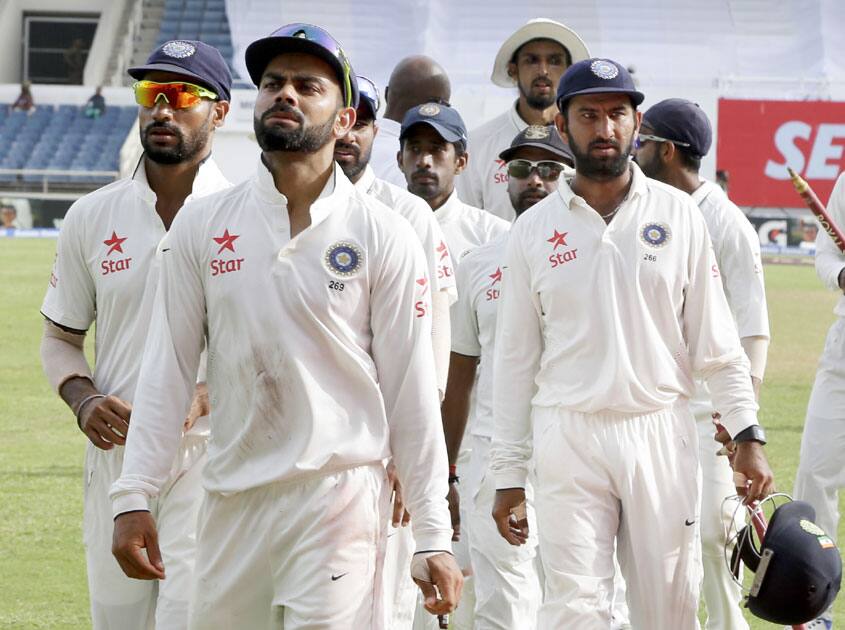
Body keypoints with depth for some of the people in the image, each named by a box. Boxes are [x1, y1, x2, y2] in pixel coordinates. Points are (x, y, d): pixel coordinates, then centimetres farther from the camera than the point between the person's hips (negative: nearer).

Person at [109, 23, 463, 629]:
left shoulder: (385, 237, 1)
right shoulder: (200, 226, 8)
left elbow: (411, 392, 0)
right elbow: (168, 368, 8)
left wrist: (433, 538, -3)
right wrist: (134, 496, 0)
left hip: (340, 499, -3)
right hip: (231, 502, 3)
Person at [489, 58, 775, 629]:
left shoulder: (678, 215, 6)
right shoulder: (534, 229, 6)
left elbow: (715, 340, 6)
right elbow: (516, 360, 8)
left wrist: (747, 433, -3)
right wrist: (508, 475, 5)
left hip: (662, 433, 1)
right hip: (569, 437, -1)